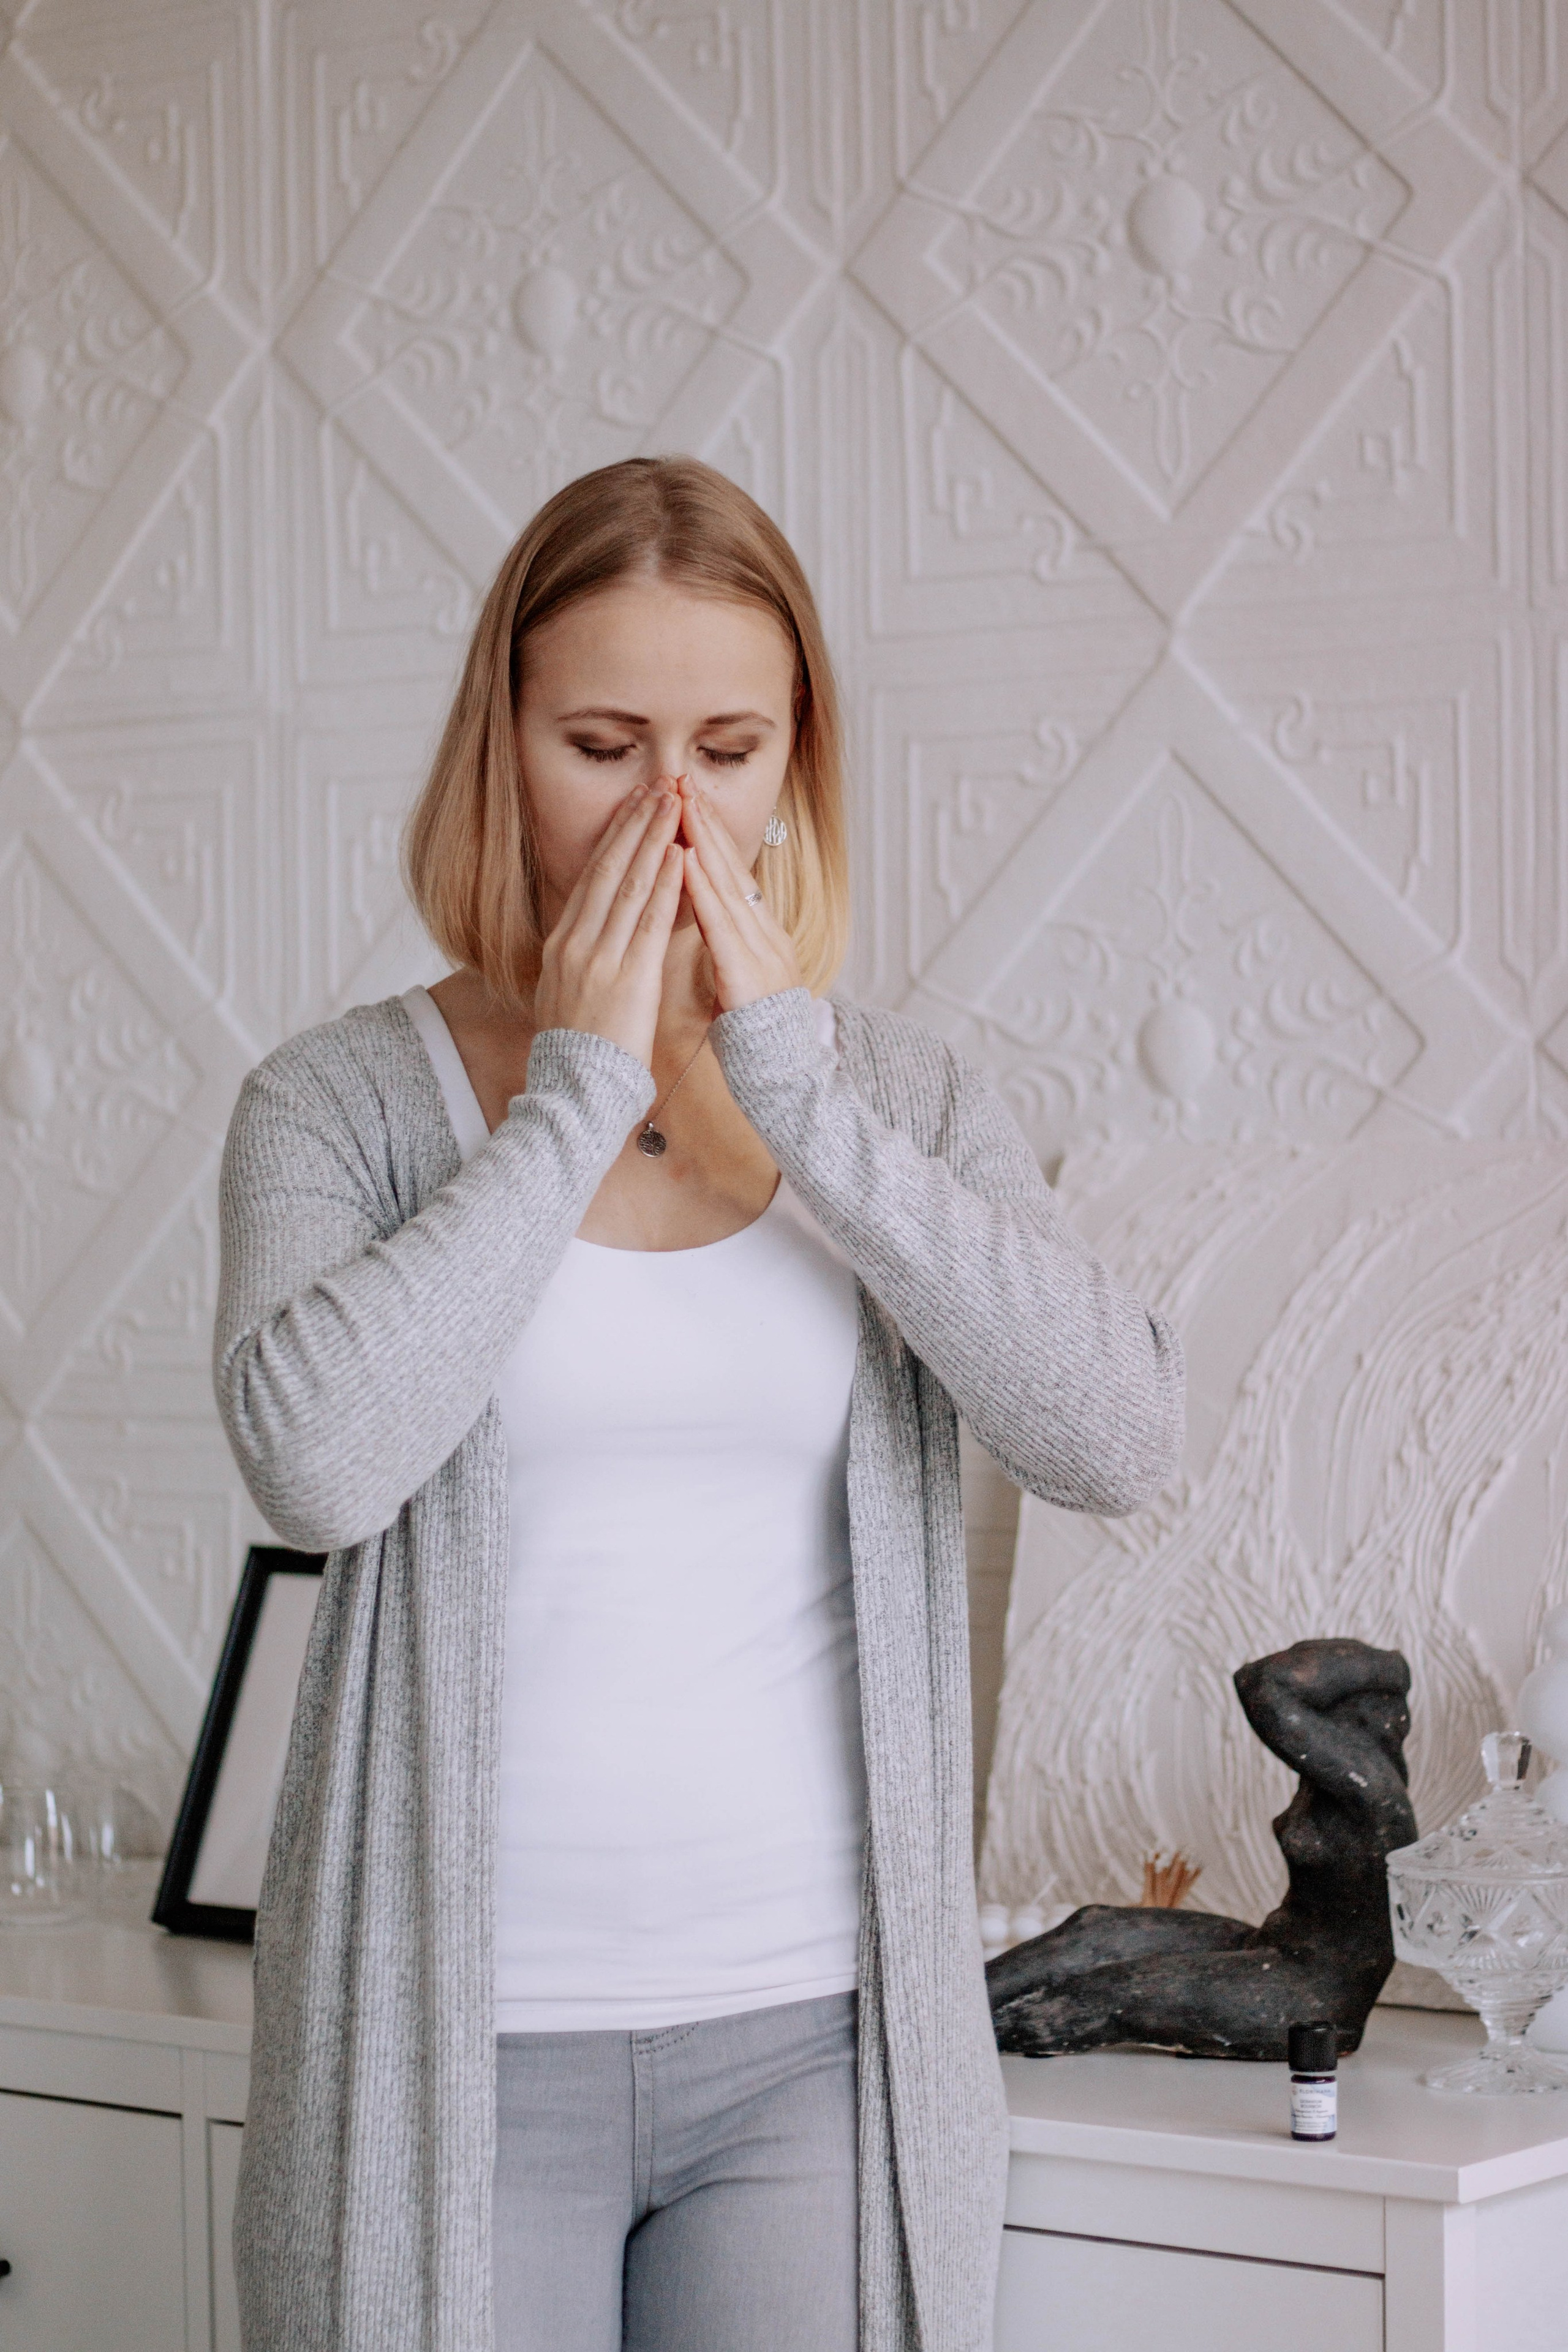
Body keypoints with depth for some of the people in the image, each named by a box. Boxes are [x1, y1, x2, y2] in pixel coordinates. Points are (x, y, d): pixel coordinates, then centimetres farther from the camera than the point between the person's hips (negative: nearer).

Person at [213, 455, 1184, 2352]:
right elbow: (314, 1460, -19)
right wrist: (580, 1093, -13)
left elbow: (1113, 1442, -10)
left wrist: (794, 1087, -12)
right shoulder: (348, 1100, 0)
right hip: (459, 2045, -2)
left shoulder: (903, 1101, 6)